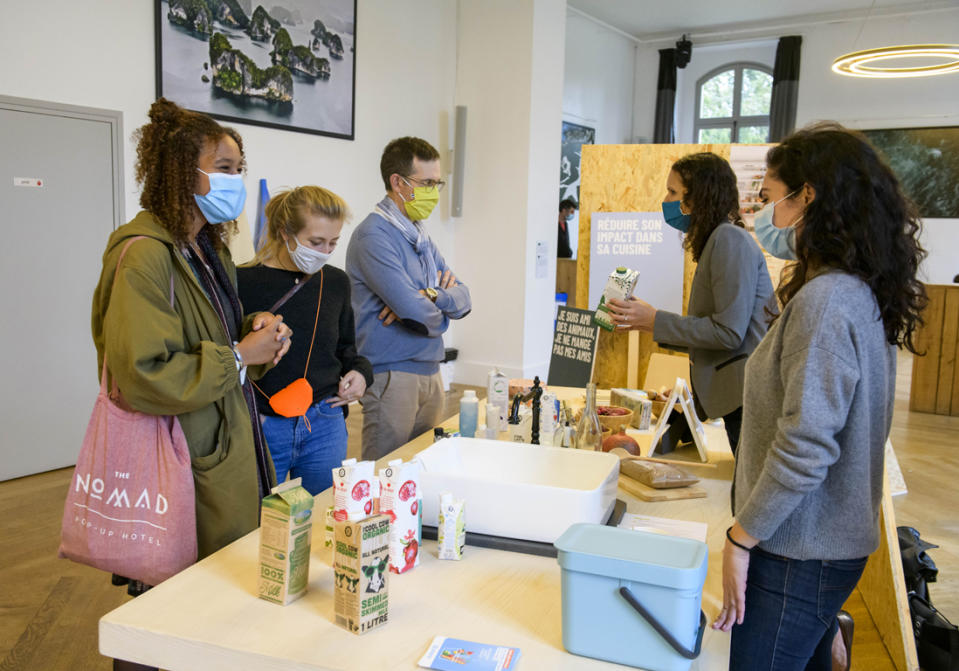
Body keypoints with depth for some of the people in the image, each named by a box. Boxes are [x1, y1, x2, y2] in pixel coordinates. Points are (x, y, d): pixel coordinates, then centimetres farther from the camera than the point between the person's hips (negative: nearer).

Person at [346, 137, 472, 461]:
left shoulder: (420, 236, 15)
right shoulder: (374, 234, -15)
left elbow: (463, 298, 7)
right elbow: (415, 309, -24)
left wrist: (431, 296, -14)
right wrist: (440, 316, -2)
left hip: (430, 372, 9)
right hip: (392, 375, -8)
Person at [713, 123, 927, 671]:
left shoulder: (825, 300, -23)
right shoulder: (864, 292, 6)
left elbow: (805, 447, -26)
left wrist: (742, 536, -17)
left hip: (799, 554, -9)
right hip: (835, 542, 10)